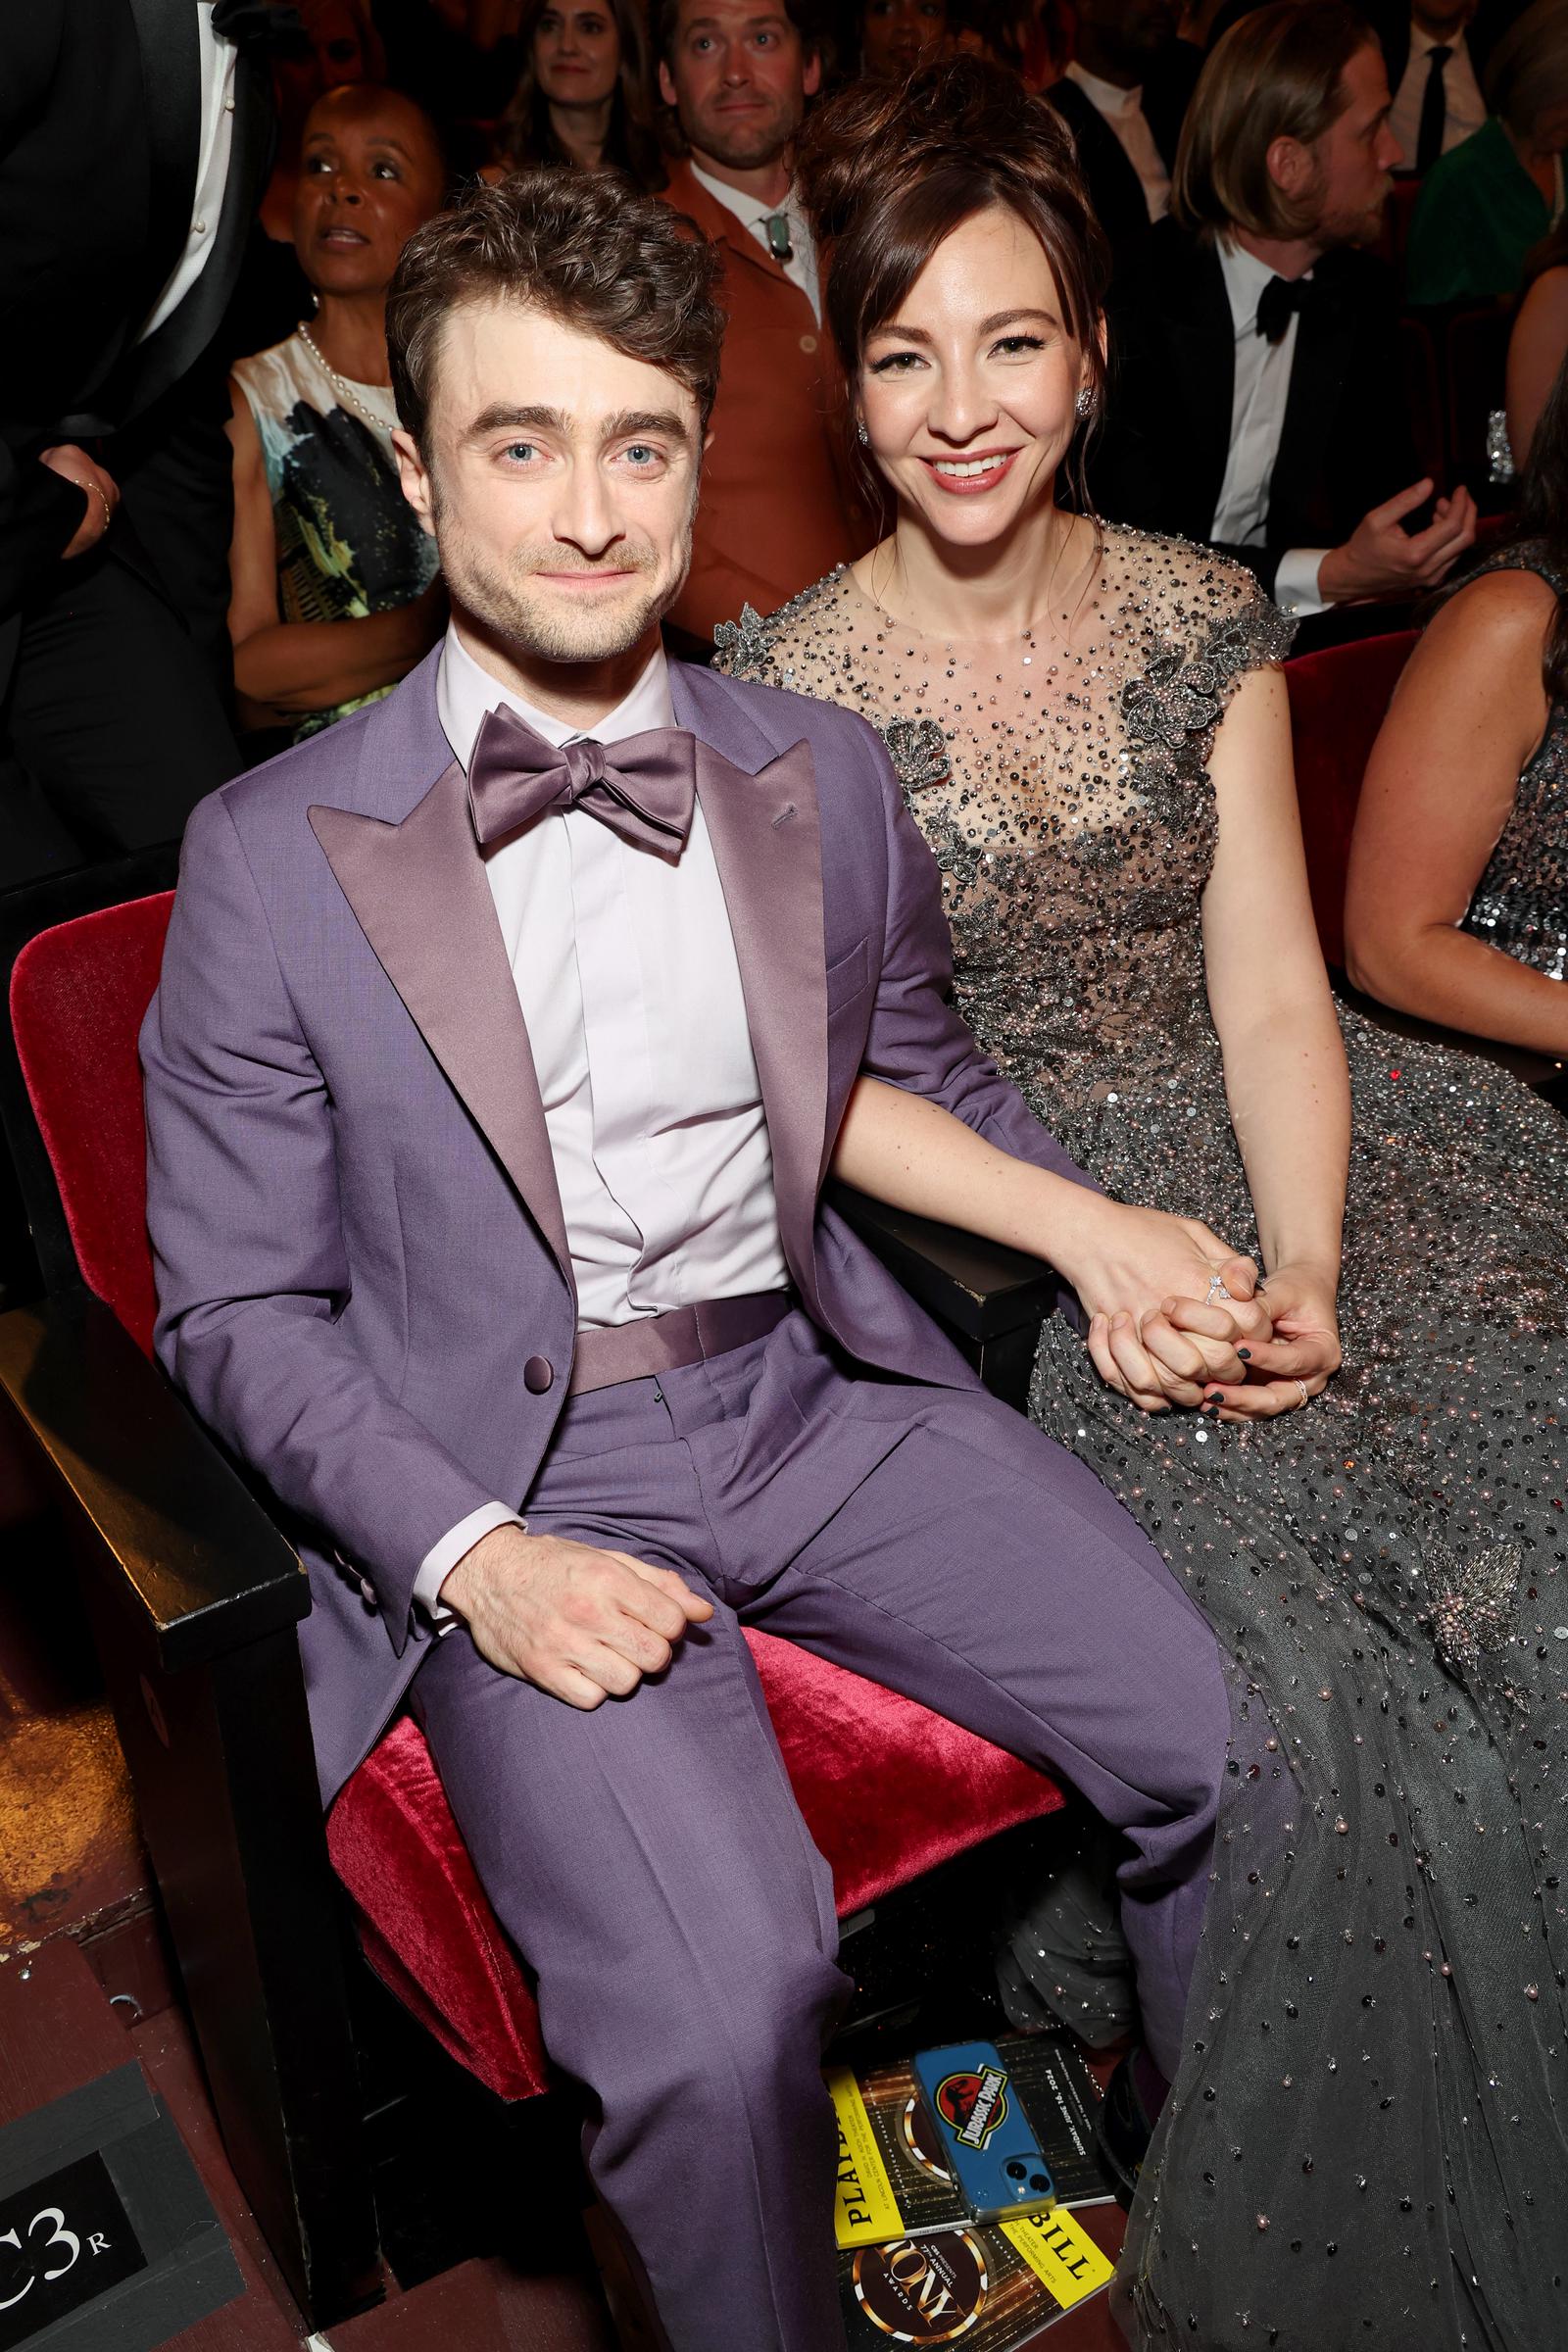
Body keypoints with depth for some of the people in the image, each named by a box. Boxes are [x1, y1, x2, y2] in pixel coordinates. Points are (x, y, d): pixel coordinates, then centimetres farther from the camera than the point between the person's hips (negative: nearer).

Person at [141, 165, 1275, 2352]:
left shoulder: (829, 778, 7)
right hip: (509, 1475, -3)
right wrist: (473, 1556, -16)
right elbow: (239, 1311, -1)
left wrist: (1098, 1228, 3)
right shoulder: (273, 853, -4)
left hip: (820, 1394, 4)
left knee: (1249, 1751, -10)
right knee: (720, 2010, -26)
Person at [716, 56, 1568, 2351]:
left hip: (1259, 1168, 4)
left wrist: (1303, 1265, -16)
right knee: (1288, 1681, -24)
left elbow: (1269, 991, 1)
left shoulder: (1206, 617, 7)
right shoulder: (784, 678, -2)